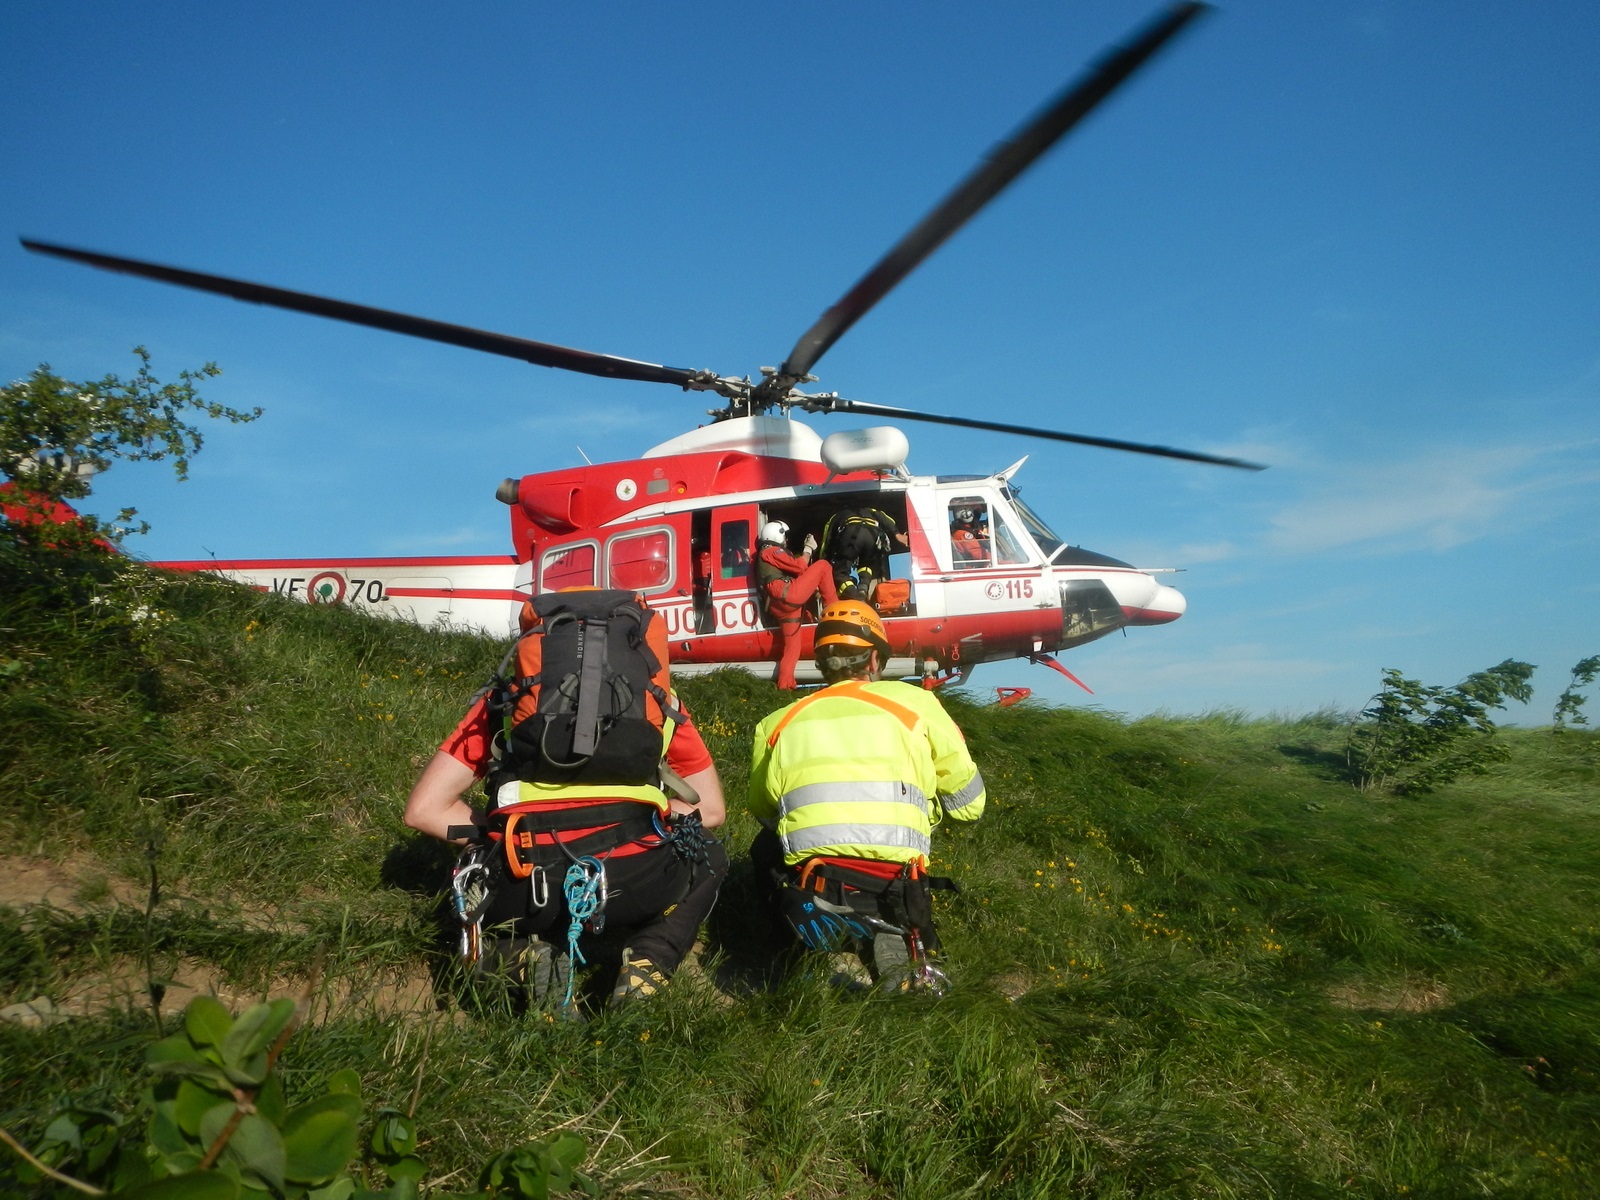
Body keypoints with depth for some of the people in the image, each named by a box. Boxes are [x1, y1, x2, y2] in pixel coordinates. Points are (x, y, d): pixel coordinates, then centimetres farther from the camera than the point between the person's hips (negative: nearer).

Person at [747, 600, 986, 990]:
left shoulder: (777, 724, 11)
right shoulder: (915, 702, 6)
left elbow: (764, 813, 25)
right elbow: (969, 804, 12)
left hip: (810, 916, 1)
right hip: (893, 899, 0)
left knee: (766, 846, 30)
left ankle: (828, 944, 11)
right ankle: (891, 940, 6)